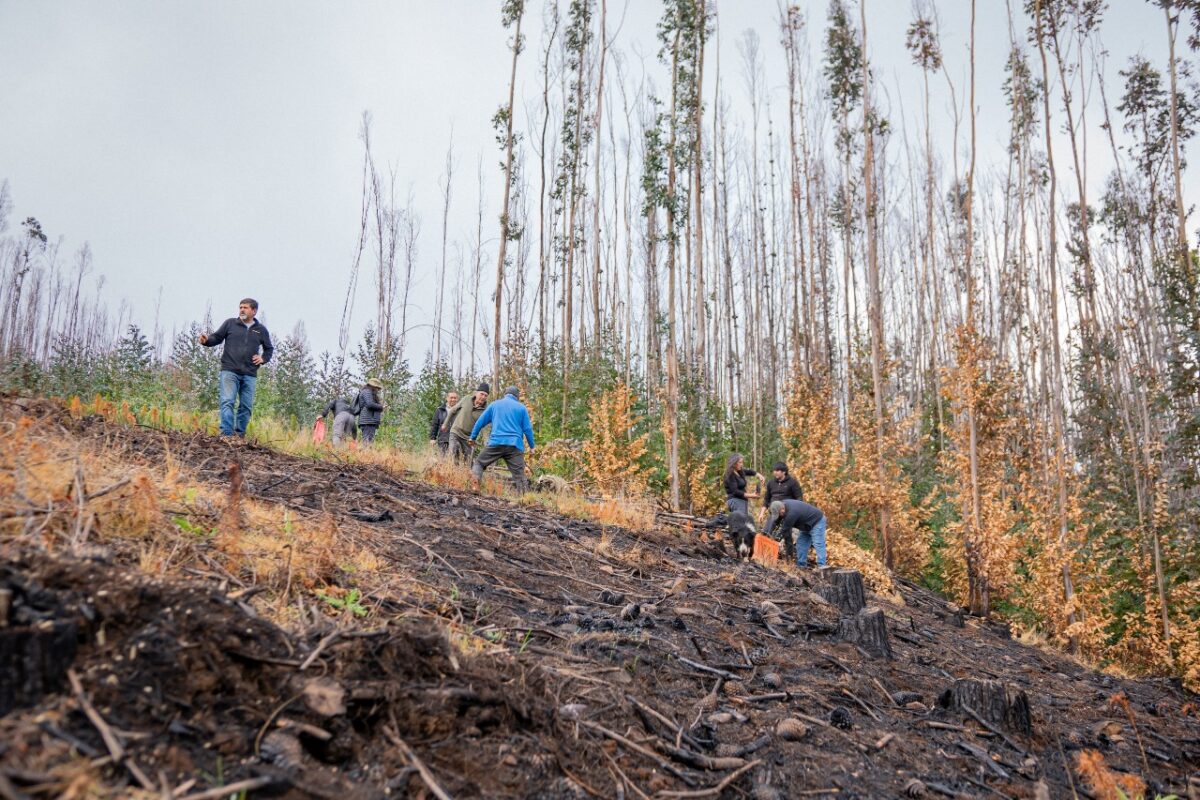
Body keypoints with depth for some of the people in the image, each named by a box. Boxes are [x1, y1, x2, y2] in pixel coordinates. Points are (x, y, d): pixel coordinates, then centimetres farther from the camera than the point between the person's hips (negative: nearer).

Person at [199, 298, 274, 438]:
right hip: (229, 371, -2)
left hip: (250, 375, 2)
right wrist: (206, 340, -13)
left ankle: (240, 433, 13)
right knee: (227, 402, -14)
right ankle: (226, 433, -19)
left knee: (246, 406, 3)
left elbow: (269, 348, 24)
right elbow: (217, 337, 8)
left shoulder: (261, 329, 12)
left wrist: (263, 358, 6)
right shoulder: (230, 323, 7)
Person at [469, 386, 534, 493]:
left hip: (496, 443, 1)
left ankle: (475, 482, -15)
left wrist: (473, 437, 22)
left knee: (479, 463, 11)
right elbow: (527, 429, 6)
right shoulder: (521, 408, 10)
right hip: (515, 445, 0)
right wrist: (531, 446, 13)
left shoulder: (494, 404, 14)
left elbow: (480, 422, 14)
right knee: (519, 475, 1)